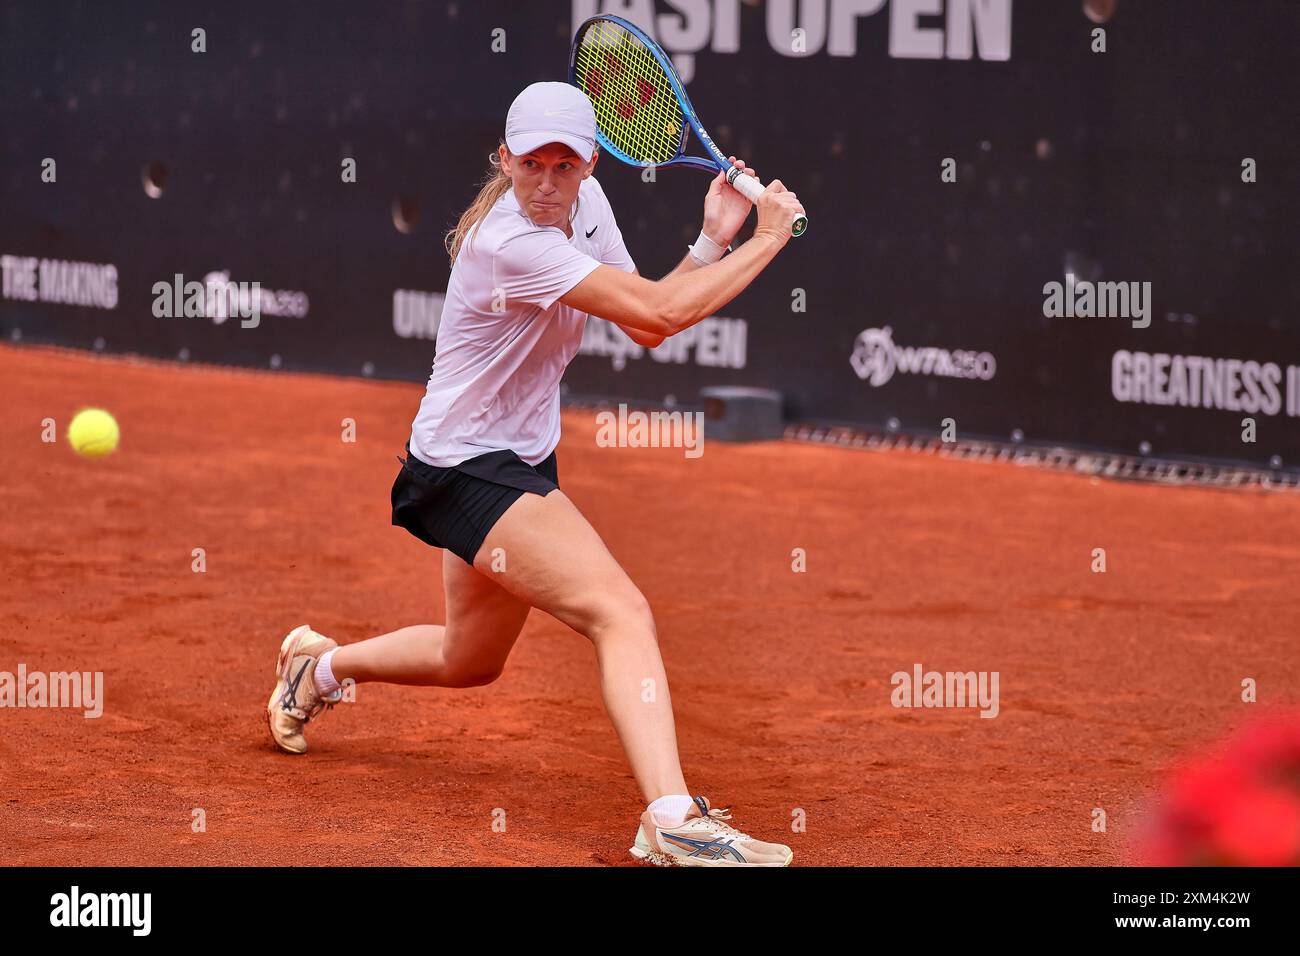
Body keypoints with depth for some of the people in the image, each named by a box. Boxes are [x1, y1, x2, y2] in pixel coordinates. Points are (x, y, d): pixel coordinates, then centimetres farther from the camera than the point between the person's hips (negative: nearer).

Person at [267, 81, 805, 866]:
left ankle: (319, 665, 51)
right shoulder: (510, 244, -27)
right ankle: (672, 818, -36)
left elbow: (647, 328, 4)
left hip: (519, 462, 10)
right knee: (622, 613, -26)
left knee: (471, 661, 26)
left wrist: (714, 240, -8)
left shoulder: (586, 202, 1)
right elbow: (664, 311, -32)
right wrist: (768, 241, -22)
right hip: (468, 471, -10)